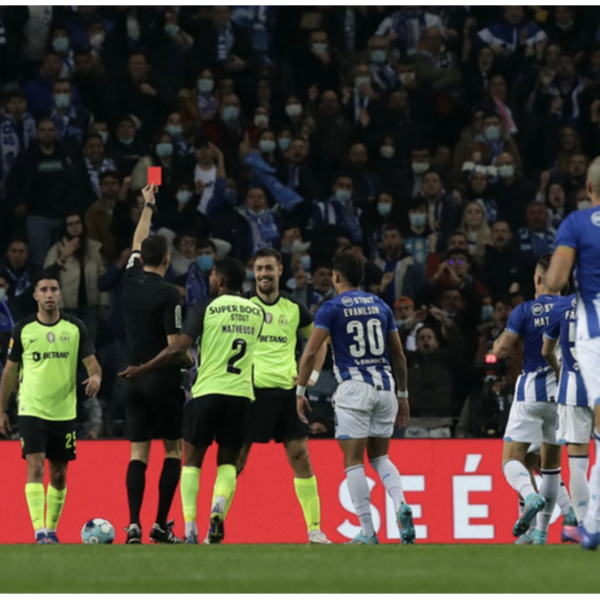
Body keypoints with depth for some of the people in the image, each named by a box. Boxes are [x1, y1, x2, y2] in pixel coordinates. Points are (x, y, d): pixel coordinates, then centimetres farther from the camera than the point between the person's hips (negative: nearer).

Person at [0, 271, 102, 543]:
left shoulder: (75, 328, 2)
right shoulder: (23, 329, 0)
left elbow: (91, 362, -1)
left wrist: (95, 377, -25)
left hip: (64, 412, 2)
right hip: (31, 411, -2)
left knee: (59, 474, 9)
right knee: (35, 467, -15)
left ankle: (52, 529, 22)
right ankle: (39, 530, -21)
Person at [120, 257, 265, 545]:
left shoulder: (205, 309, -4)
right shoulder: (256, 311, 10)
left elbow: (179, 348, -12)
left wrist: (142, 369, -4)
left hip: (207, 391, -3)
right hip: (241, 394, 3)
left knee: (192, 461, 9)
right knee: (227, 462, 14)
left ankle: (190, 529, -4)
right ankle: (219, 507, -17)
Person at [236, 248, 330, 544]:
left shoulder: (294, 308, 9)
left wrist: (312, 375, 10)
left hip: (287, 391, 3)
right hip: (251, 390, -3)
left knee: (300, 457, -2)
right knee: (235, 459, -4)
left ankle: (315, 528, 3)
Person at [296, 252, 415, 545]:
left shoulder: (332, 309, -2)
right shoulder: (381, 306, 13)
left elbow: (311, 352, -8)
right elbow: (399, 355, 16)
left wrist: (300, 392, -2)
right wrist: (402, 395, 23)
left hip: (354, 389, -5)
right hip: (384, 387, 5)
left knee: (353, 462, 1)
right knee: (379, 457, 17)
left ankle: (367, 532, -4)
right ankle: (401, 505, -9)